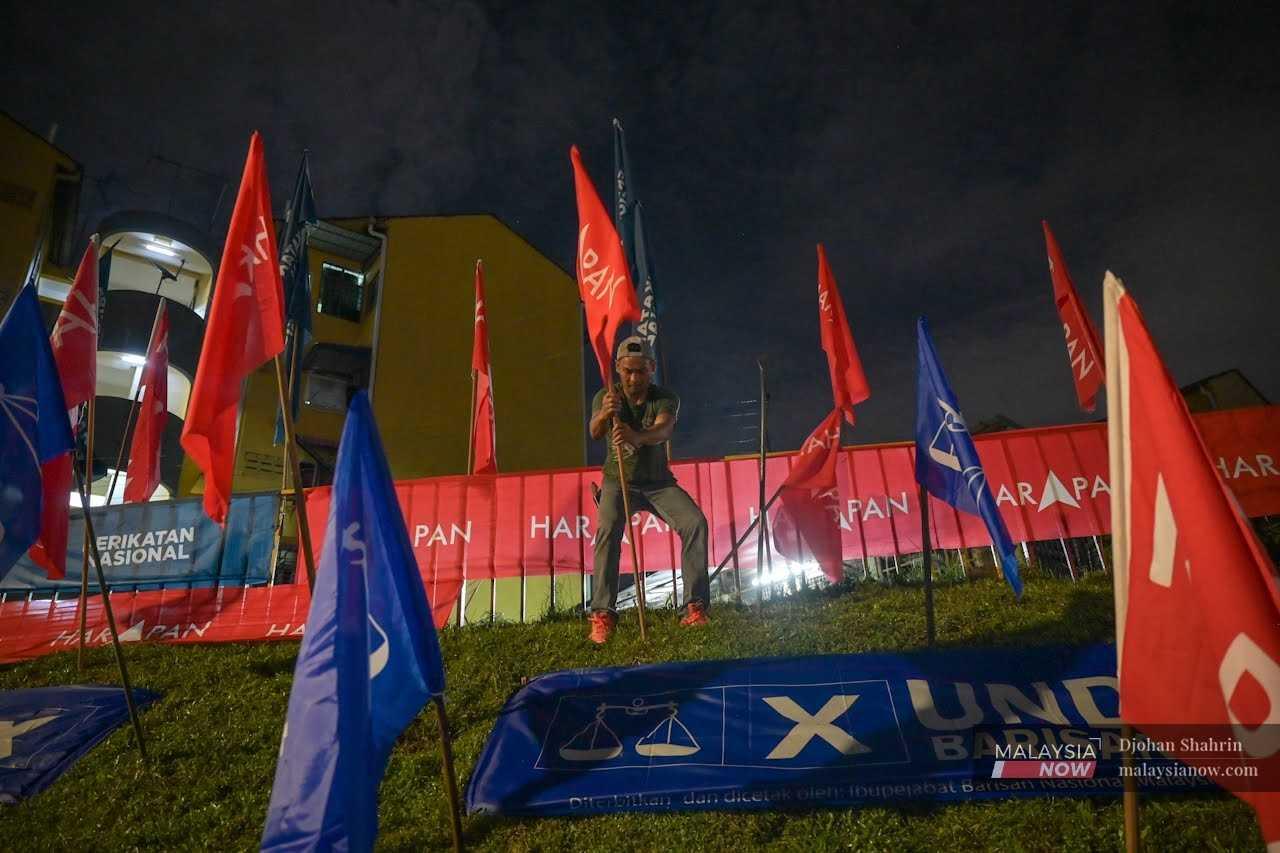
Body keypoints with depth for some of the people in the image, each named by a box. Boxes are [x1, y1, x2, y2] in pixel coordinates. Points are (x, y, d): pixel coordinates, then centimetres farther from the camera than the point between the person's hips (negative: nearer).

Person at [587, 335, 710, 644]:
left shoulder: (666, 398, -11)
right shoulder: (606, 396, -8)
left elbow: (663, 430, -33)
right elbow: (595, 433, -27)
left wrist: (637, 437, -57)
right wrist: (605, 414, -51)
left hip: (659, 482, 1)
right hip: (618, 482, 0)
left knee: (696, 523, -21)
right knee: (607, 530, -28)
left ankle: (695, 607, -12)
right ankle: (602, 614, -24)